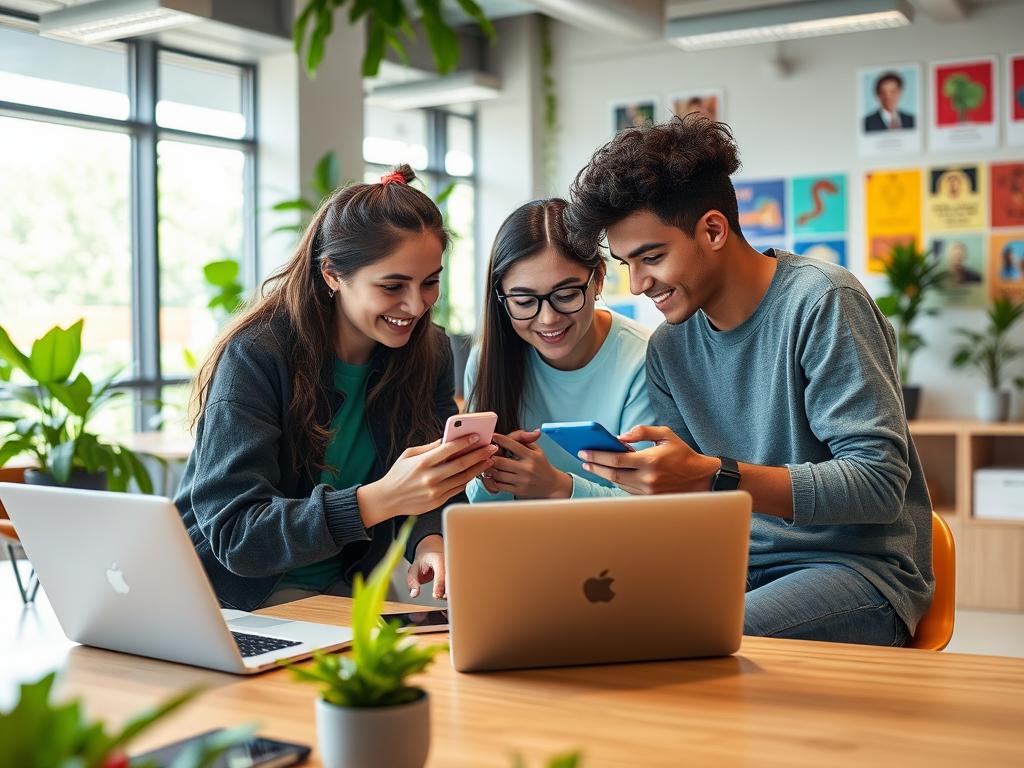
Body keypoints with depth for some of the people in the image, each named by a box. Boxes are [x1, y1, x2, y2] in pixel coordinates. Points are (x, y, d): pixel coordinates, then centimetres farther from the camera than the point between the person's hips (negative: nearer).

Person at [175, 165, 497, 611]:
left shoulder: (429, 353, -1)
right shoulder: (255, 357, -19)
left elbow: (434, 498, 3)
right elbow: (232, 535, -25)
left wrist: (429, 539, -23)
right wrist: (379, 499, -38)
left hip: (346, 586, 6)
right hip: (237, 598, -6)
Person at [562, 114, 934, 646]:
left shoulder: (820, 302, -12)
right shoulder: (668, 348, 8)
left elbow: (879, 485, -19)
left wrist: (710, 477, -29)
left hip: (860, 567, -6)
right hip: (740, 569, 6)